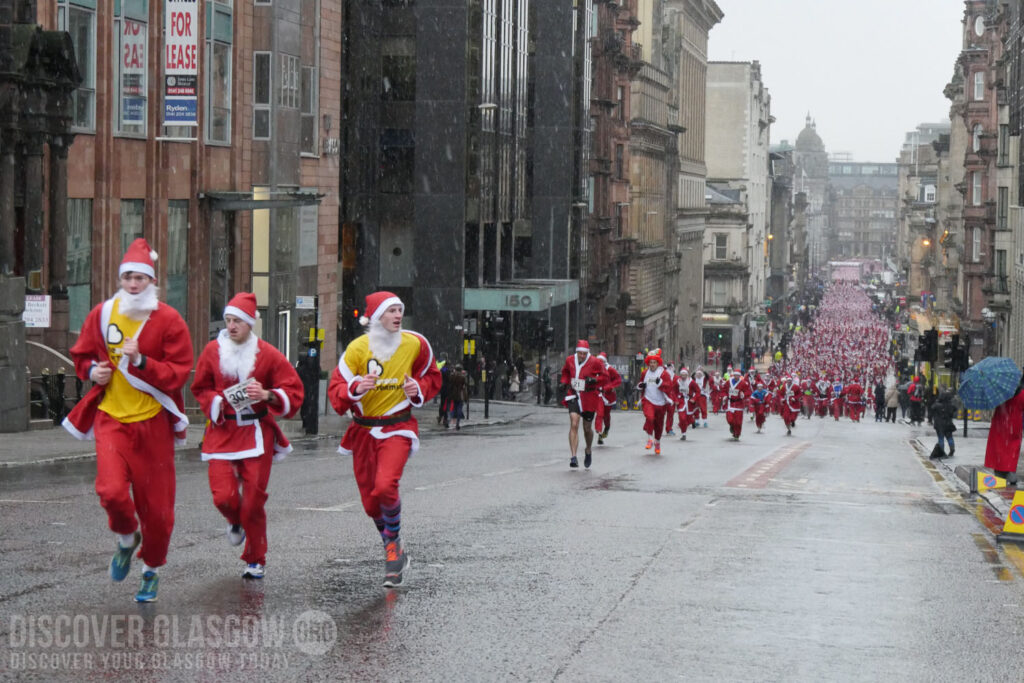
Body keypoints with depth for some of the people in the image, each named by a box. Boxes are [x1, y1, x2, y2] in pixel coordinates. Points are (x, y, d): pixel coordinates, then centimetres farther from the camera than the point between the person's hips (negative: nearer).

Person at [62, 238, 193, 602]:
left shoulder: (168, 320, -5)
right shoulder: (102, 314, 3)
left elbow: (179, 373, -8)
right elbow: (81, 355, 19)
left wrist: (141, 361, -21)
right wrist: (92, 371, -3)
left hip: (153, 422, -1)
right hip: (111, 418, 1)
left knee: (157, 506, 3)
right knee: (112, 491, -20)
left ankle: (151, 570, 27)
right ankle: (126, 540, 14)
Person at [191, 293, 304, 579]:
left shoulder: (267, 354, -4)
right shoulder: (213, 351, 2)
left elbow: (294, 392, -1)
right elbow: (200, 389, 14)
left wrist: (267, 395, -19)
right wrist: (217, 402, -6)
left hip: (256, 433, -1)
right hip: (222, 431, 1)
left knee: (254, 500, -1)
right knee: (223, 496, -11)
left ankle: (255, 561, 18)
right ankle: (235, 523, 29)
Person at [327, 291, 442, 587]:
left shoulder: (415, 344, -3)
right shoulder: (358, 348, -8)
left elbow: (432, 377, 14)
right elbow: (335, 391, -8)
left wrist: (419, 390, -8)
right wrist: (356, 388, -28)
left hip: (397, 428, -2)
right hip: (363, 430, 2)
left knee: (385, 486, -25)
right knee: (371, 502, 7)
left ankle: (393, 543, -1)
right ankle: (396, 552, 31)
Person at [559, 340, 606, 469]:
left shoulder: (595, 362, -10)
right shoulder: (570, 360, 0)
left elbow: (604, 376, -2)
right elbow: (565, 372, 20)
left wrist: (594, 380, -21)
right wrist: (564, 382, 3)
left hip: (589, 398, -1)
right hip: (574, 396, 1)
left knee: (587, 428, 11)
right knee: (574, 424, -17)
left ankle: (588, 451, 42)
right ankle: (573, 457, -20)